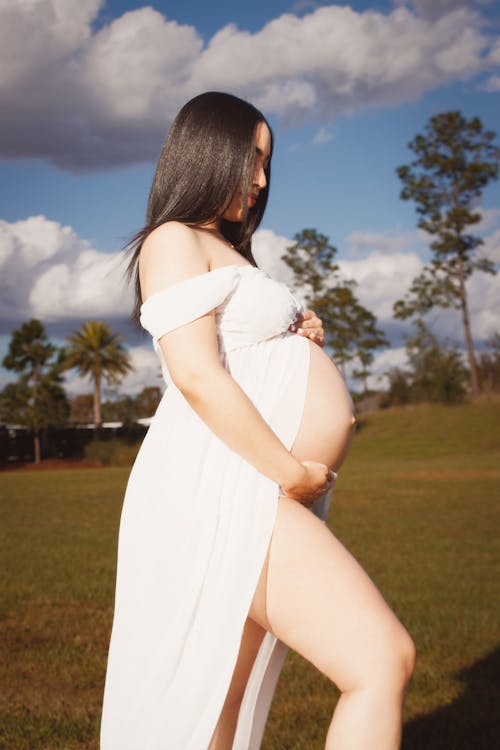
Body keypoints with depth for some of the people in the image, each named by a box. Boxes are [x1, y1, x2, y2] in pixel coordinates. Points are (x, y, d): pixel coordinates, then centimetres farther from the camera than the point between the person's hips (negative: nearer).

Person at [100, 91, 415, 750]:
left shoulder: (229, 251, 27)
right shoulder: (174, 241, -4)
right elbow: (198, 376, -17)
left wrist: (301, 336, 12)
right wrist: (293, 472, -15)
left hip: (257, 493, 10)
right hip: (222, 488, -10)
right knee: (382, 661, -17)